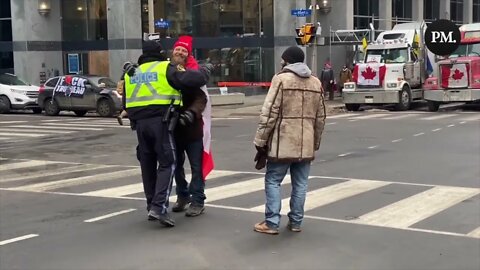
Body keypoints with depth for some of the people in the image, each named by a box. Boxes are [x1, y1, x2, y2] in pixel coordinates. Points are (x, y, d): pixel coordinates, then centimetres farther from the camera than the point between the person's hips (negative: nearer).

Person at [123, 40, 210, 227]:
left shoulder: (132, 73, 19)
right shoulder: (166, 69, -1)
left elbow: (126, 103, 21)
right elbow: (193, 79, -10)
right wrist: (204, 71, 9)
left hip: (140, 123, 6)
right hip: (160, 122, -6)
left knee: (148, 164, 15)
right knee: (167, 164, -3)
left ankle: (151, 205, 20)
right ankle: (159, 206, -14)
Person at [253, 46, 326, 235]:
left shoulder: (281, 79, -7)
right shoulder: (316, 83, 12)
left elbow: (269, 113, -11)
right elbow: (320, 117, 14)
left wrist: (260, 141, -7)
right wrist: (316, 142, 23)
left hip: (283, 142, -5)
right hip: (306, 144, 5)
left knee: (273, 181, 3)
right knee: (300, 183, 11)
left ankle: (271, 223, 2)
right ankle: (296, 222, 16)